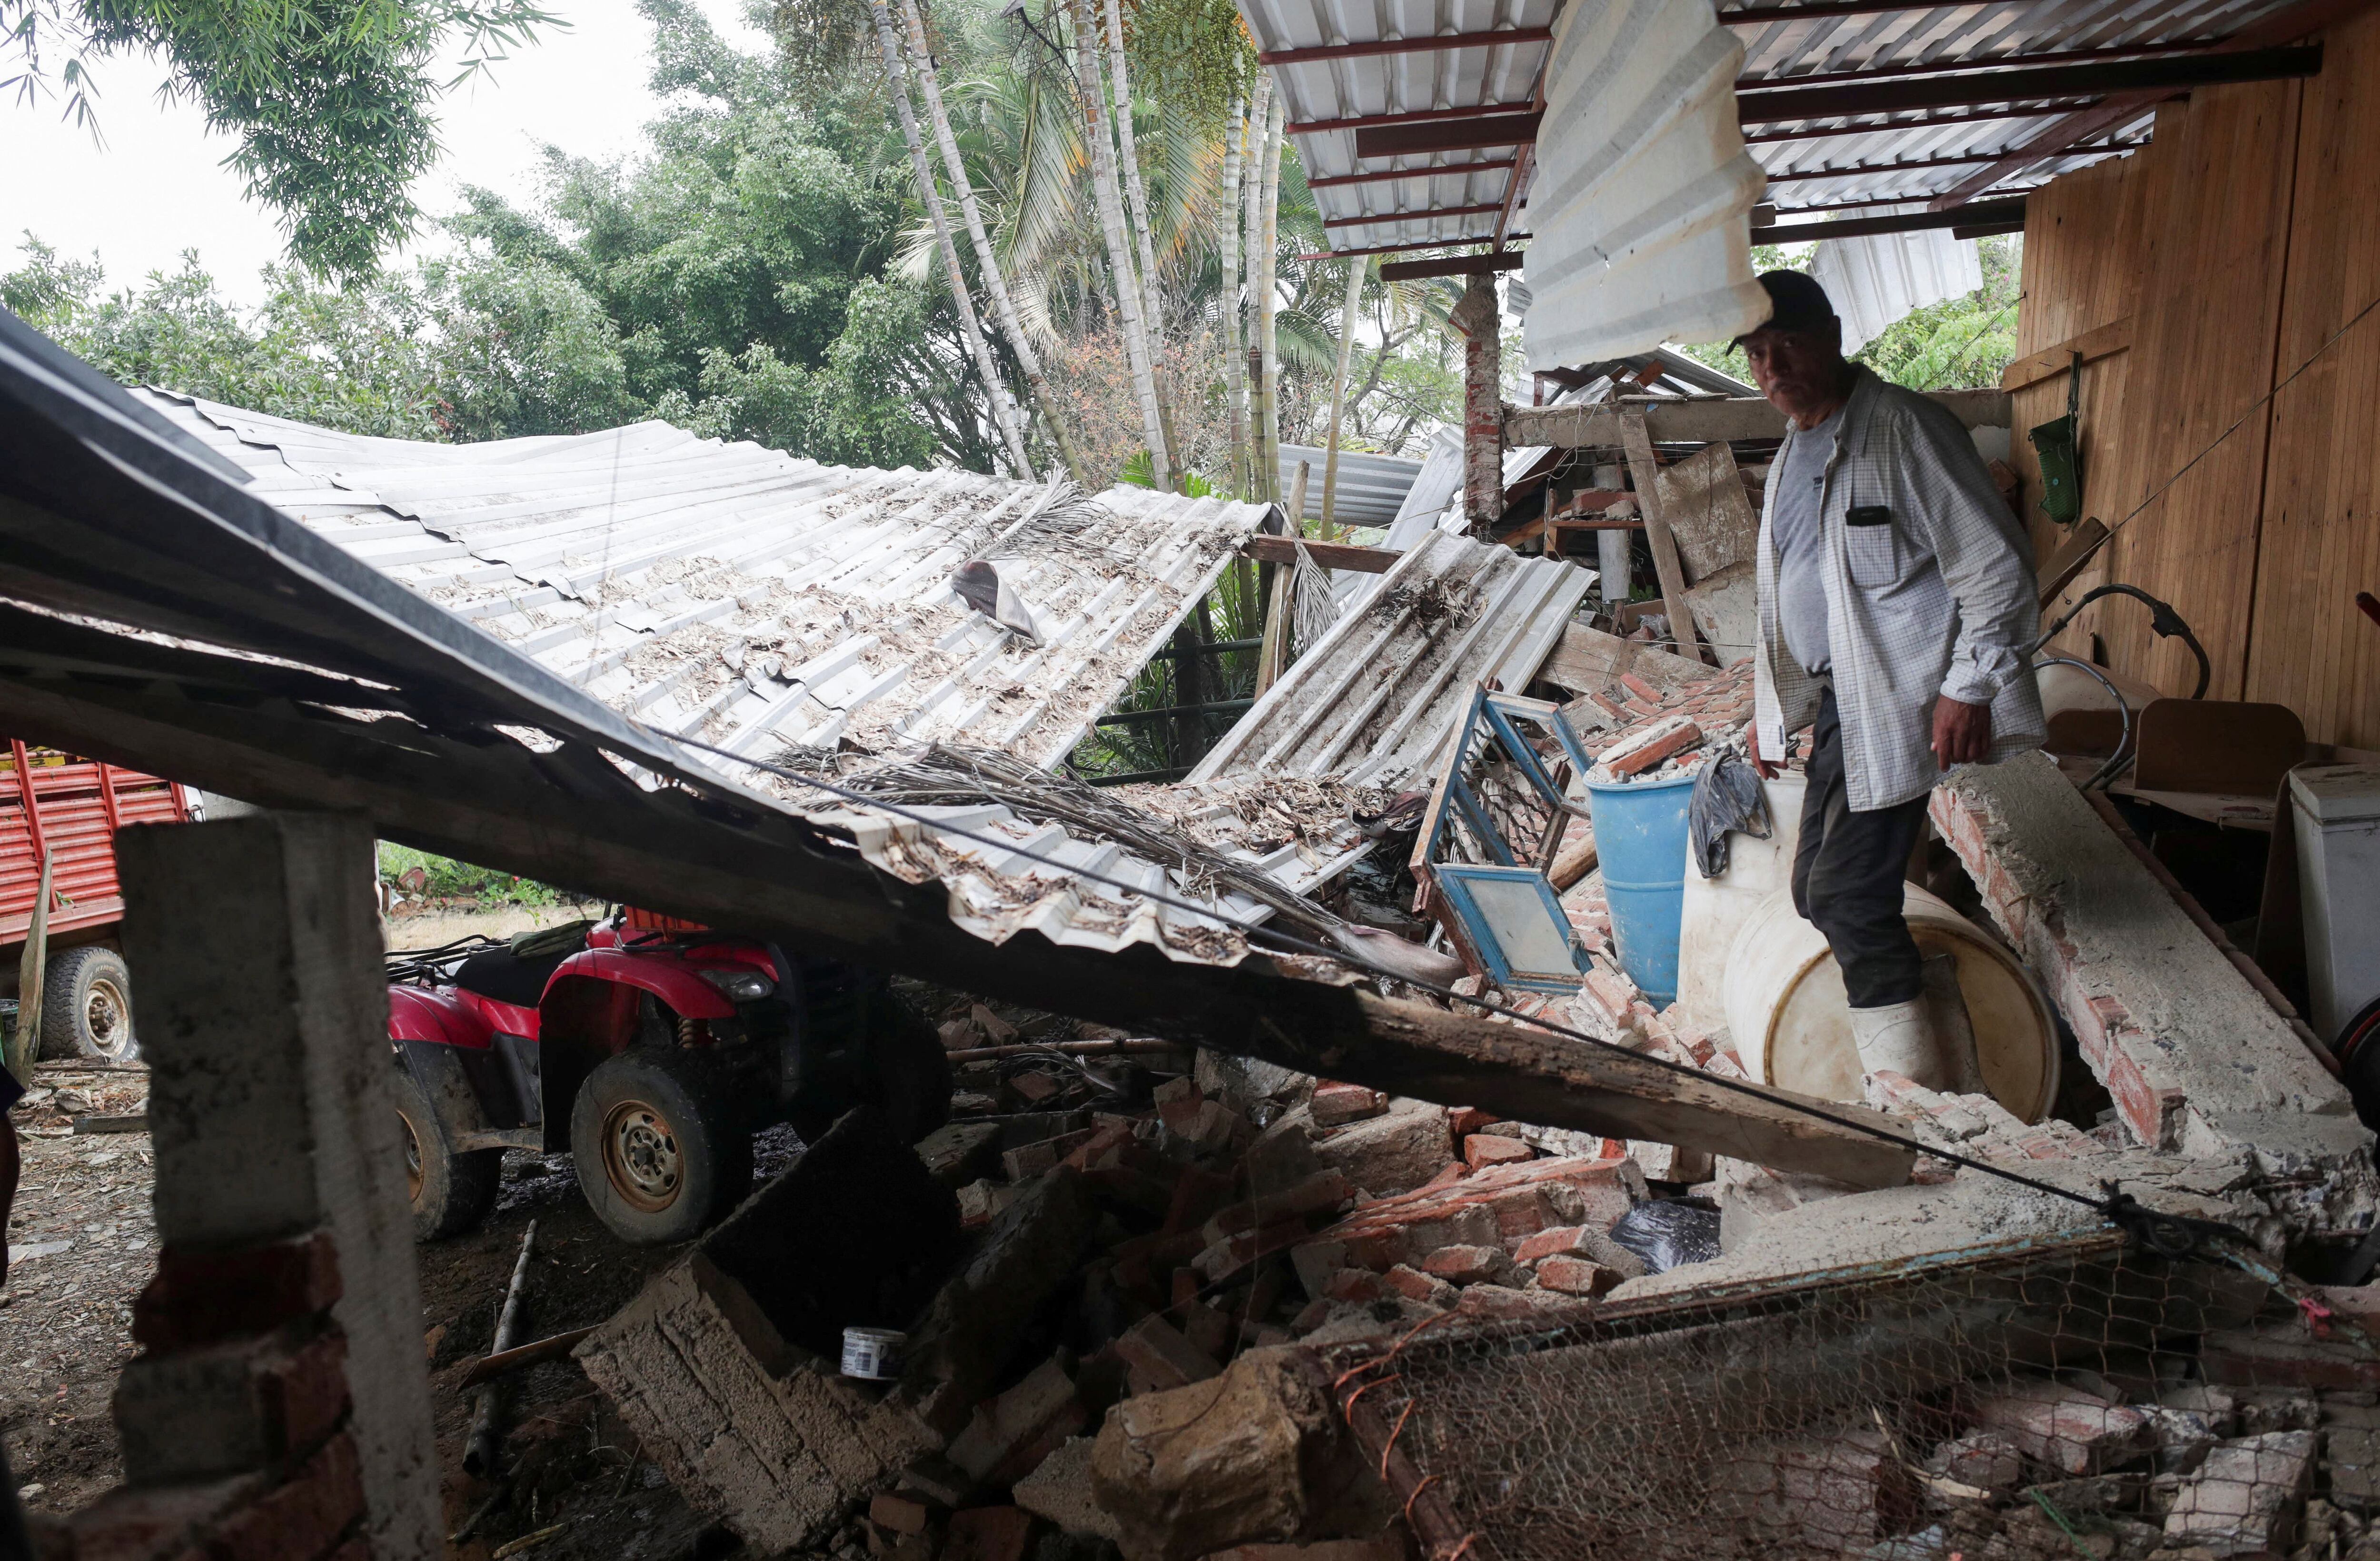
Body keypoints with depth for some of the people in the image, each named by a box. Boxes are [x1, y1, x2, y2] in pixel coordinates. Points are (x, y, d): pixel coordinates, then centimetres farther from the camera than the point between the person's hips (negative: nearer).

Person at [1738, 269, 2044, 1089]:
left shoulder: (1902, 427, -11)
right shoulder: (1793, 453, 17)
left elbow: (1993, 562, -14)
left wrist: (1968, 688, -18)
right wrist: (1772, 706, 23)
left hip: (1899, 699, -9)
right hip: (1838, 702, 9)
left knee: (1848, 896, -14)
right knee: (1816, 892, 10)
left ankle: (1925, 1101, -4)